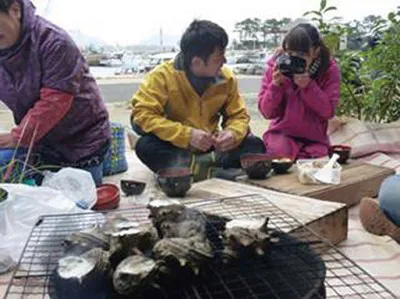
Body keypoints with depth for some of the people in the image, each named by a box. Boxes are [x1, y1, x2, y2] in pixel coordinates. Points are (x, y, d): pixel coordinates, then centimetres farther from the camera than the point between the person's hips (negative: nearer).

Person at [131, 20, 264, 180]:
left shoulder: (226, 78, -6)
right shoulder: (163, 76, -17)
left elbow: (238, 115, 3)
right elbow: (141, 113, -23)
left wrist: (233, 134, -23)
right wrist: (187, 135, -32)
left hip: (210, 148, 3)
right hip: (175, 148, -3)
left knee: (255, 145, -16)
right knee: (145, 147, -33)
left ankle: (195, 167, -27)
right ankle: (213, 167, -31)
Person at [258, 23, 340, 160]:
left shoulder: (329, 69, -7)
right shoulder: (275, 67, -5)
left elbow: (328, 111, -14)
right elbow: (266, 112, -6)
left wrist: (308, 86, -27)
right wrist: (276, 85, -23)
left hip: (314, 139, 1)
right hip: (281, 134, 0)